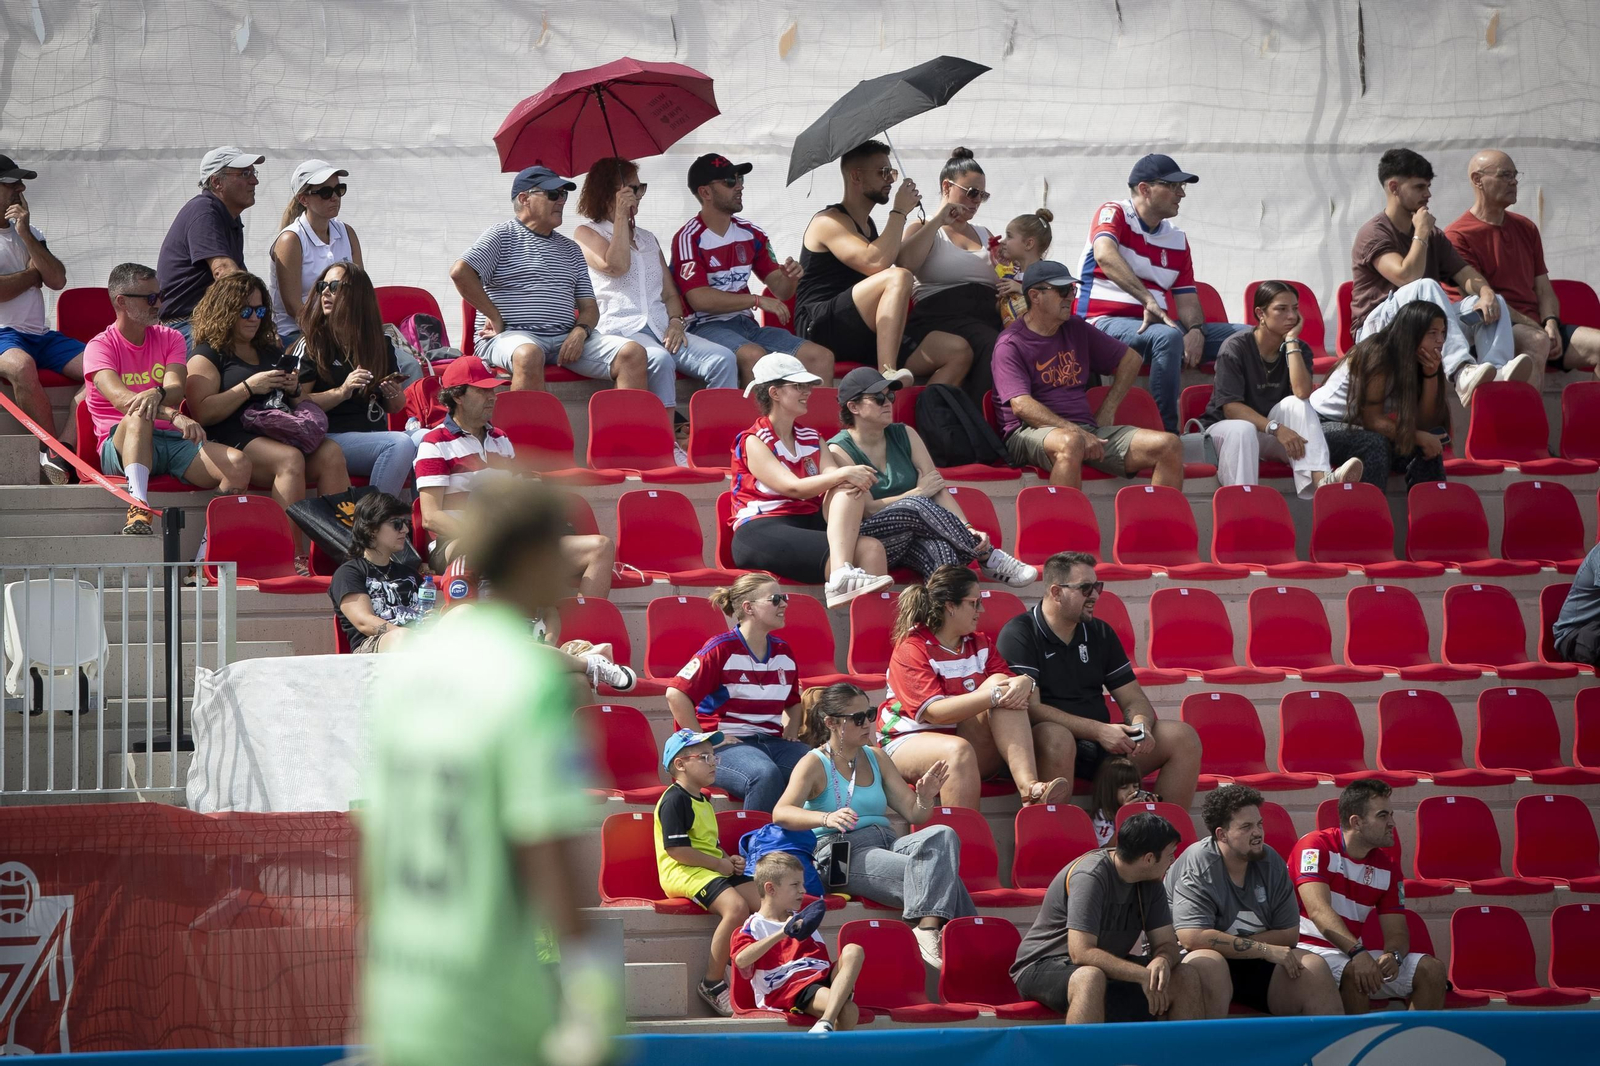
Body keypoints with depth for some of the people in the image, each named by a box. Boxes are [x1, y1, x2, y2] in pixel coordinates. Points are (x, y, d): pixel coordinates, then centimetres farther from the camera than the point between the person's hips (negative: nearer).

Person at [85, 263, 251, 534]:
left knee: (239, 464, -22)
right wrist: (175, 416, -34)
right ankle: (139, 511, -55)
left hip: (172, 441, 4)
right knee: (138, 418, -40)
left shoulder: (170, 339, 16)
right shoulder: (100, 347, 1)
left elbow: (176, 390, -4)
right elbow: (119, 397, -19)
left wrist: (157, 394, -31)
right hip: (121, 446, -4)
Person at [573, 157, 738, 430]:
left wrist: (675, 321, 2)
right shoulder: (588, 233, 9)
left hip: (662, 329, 6)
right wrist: (621, 216, -3)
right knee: (660, 360, -39)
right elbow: (616, 266, -11)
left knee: (723, 359, -21)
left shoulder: (648, 239, 27)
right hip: (619, 330, -6)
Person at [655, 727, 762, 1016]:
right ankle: (712, 984, -21)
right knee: (736, 906, -31)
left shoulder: (703, 800, 22)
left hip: (713, 869, 10)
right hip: (682, 873, -10)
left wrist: (730, 860, 10)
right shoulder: (674, 800, -10)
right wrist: (719, 863, -13)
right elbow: (676, 849, -19)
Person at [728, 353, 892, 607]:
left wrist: (854, 480, -23)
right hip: (762, 531, -6)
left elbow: (832, 479, 3)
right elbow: (793, 487, -15)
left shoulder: (811, 439, 22)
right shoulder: (753, 442, 0)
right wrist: (842, 474, -28)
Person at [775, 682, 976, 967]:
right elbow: (780, 813, -15)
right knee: (934, 874, -31)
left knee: (943, 835, -29)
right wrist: (826, 818, -35)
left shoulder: (875, 759, 20)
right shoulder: (815, 764, 2)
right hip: (842, 854, -6)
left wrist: (925, 797, -6)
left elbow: (913, 814, 19)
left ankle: (929, 930, -42)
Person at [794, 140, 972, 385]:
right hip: (822, 330, -9)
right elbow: (875, 262, -20)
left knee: (959, 352, -7)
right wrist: (899, 212, -11)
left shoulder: (867, 225, 25)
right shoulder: (829, 222, -5)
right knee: (898, 278, -32)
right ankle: (887, 375, -44)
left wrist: (937, 220, 24)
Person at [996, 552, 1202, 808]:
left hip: (1102, 748, 6)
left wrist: (1141, 726, -11)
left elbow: (1133, 700, 15)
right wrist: (1098, 731, -22)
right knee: (1056, 737, -41)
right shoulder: (1019, 635, -5)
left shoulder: (1100, 633, 15)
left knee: (1184, 737, -10)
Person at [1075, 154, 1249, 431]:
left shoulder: (1177, 239, 16)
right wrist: (1150, 302, -34)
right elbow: (1105, 255, -25)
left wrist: (1196, 331, -14)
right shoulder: (1114, 213, -3)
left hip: (1157, 322, 7)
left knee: (1247, 336, -6)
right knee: (1167, 336, -39)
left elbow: (1187, 298, 11)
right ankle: (1165, 432, -34)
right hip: (1106, 321, -7)